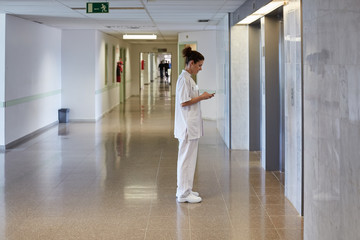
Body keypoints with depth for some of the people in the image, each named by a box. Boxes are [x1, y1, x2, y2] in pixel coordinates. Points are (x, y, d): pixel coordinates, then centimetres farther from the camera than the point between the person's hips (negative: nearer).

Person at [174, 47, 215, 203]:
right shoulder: (184, 79, -16)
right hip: (187, 124, -10)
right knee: (186, 158, -5)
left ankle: (184, 190, 24)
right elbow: (184, 102, -21)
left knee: (188, 158, 15)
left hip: (191, 125, 10)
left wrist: (202, 96, 9)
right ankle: (184, 193, 2)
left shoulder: (188, 78, 15)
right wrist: (201, 97, -12)